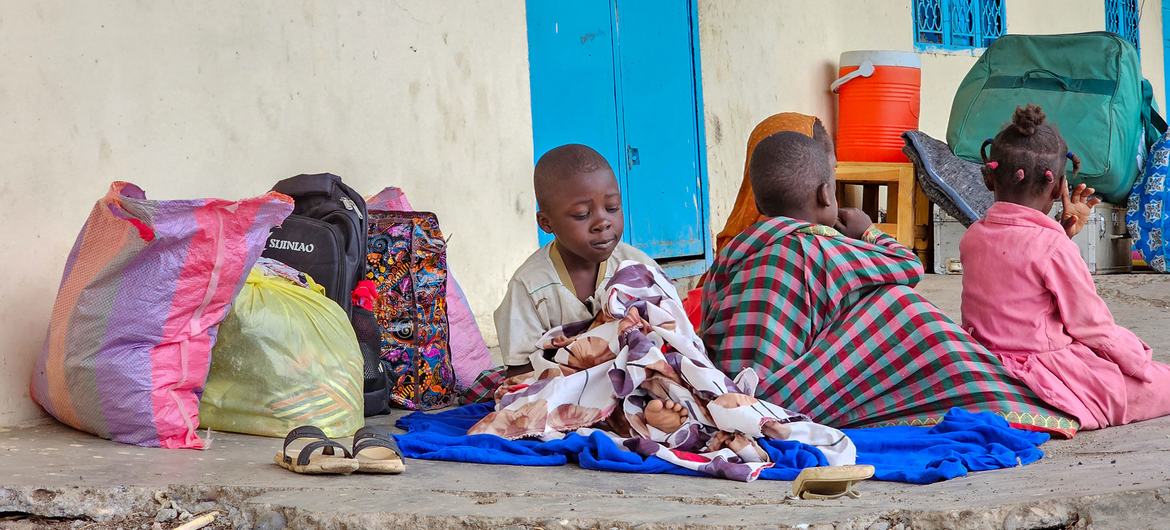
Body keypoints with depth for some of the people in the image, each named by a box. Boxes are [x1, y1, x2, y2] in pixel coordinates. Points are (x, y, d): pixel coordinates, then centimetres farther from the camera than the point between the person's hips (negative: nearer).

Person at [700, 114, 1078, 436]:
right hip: (778, 404, -9)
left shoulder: (735, 248, 10)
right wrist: (867, 232, 19)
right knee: (889, 304, 0)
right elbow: (909, 265, -2)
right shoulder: (815, 247, -13)